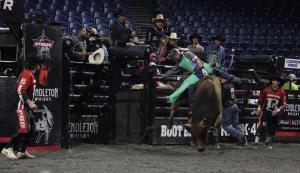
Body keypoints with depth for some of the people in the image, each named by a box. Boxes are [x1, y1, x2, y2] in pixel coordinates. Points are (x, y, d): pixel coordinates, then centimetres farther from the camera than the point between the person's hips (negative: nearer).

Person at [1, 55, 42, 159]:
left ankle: (22, 151, 15)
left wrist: (31, 102, 16)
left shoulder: (31, 75, 16)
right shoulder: (27, 74, -15)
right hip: (22, 106, -11)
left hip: (27, 106, 11)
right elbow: (20, 90, -23)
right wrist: (29, 103, -23)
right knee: (24, 130, -13)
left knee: (31, 129, 11)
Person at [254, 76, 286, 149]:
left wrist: (277, 110, -15)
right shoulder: (266, 90, -8)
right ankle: (257, 140, -15)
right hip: (265, 111, -2)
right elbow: (260, 100, 6)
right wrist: (259, 108, -1)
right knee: (262, 125, -17)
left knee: (272, 128, 10)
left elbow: (283, 104, -3)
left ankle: (268, 142, 29)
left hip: (274, 113, 2)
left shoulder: (282, 92, -8)